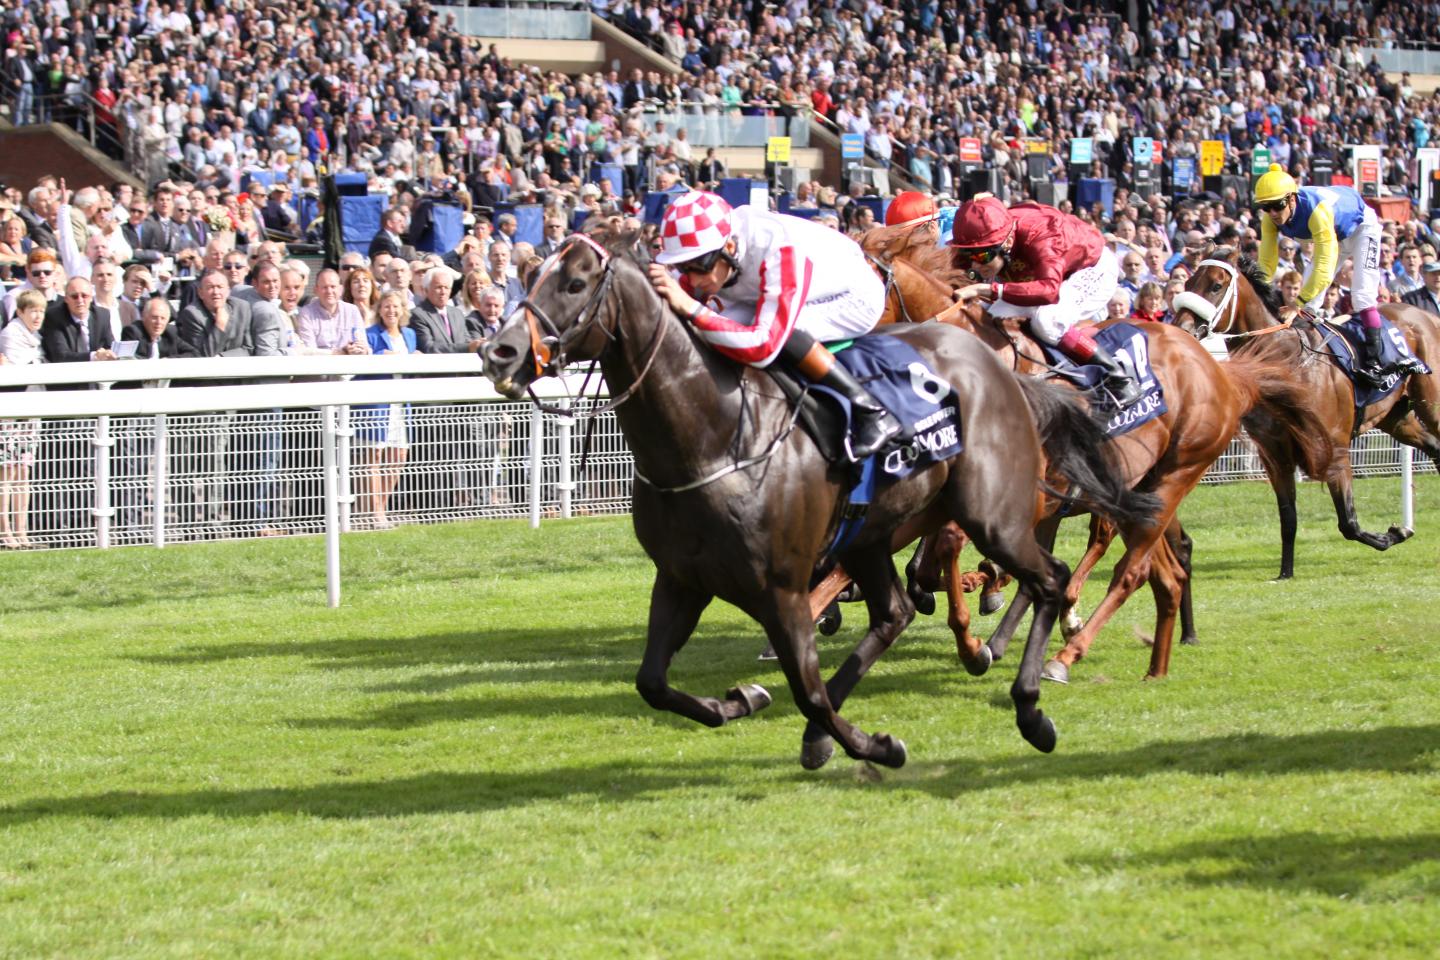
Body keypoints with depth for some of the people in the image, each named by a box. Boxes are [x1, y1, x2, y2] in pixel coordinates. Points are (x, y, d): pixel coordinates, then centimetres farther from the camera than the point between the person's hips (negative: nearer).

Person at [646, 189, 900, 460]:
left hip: (856, 298, -7)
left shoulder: (781, 253, -41)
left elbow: (764, 346, -46)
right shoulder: (706, 252, -20)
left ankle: (872, 414, -22)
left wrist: (691, 308, -51)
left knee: (778, 330, -33)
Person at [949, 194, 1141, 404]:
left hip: (1094, 271, -8)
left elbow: (1049, 290, -57)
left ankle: (1118, 378, -20)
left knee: (1046, 319, -33)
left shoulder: (1040, 236, -41)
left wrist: (989, 290, -65)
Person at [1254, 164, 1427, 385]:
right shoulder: (1271, 218, -25)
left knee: (1362, 294, -20)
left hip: (1361, 226, -7)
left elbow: (1324, 267, -48)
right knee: (1309, 298, -2)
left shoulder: (1317, 211, -45)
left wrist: (1299, 304, -51)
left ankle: (1373, 362, -22)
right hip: (1335, 233, 7)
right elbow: (1266, 263, -21)